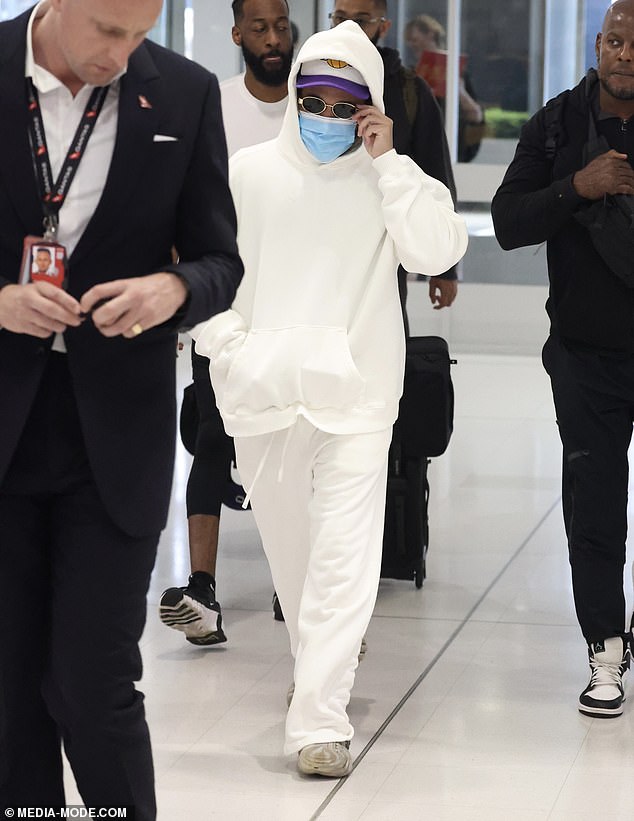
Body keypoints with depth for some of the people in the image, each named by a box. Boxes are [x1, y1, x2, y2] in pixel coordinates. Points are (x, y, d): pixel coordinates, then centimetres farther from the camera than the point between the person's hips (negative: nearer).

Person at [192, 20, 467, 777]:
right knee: (288, 545, 14)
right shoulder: (248, 173, 3)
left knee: (343, 556, -12)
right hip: (262, 387, 2)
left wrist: (387, 161, -13)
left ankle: (320, 720, -16)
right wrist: (225, 343, -1)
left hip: (356, 390, -2)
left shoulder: (388, 178, 1)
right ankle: (322, 662, 36)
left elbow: (437, 251, -15)